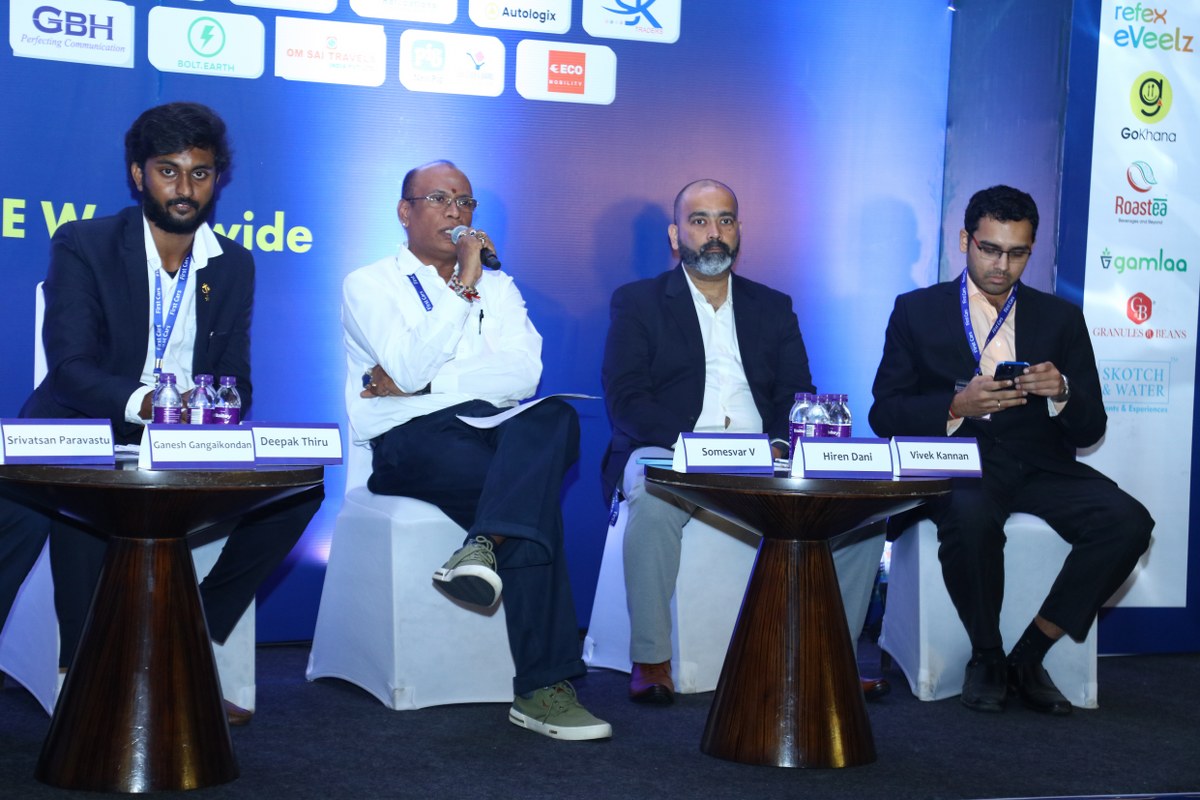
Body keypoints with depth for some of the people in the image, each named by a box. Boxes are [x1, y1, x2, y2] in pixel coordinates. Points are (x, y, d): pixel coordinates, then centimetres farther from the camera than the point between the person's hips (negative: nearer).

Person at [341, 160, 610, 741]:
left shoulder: (497, 287, 21)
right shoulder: (369, 285, 10)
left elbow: (522, 373, 1)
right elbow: (409, 367, -10)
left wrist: (419, 385, -8)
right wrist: (463, 286, -9)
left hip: (491, 436, 4)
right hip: (406, 445, -3)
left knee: (554, 418, -33)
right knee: (537, 495, -32)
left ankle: (483, 547, -51)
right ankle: (541, 687, -33)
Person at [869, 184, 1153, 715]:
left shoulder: (1061, 319, 15)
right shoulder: (917, 311, 10)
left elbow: (1090, 429, 11)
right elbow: (884, 413, 2)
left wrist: (1061, 392, -12)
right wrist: (957, 407, -16)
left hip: (1038, 467, 3)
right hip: (957, 463, -3)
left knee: (1127, 521, -25)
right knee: (971, 515, -38)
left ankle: (1028, 656, -12)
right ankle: (986, 656, -11)